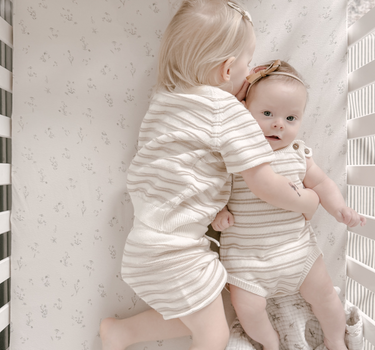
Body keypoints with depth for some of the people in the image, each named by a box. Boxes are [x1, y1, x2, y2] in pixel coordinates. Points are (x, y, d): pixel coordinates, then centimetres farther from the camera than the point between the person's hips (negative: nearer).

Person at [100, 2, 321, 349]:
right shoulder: (230, 112, -16)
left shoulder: (164, 97, 7)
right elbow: (266, 186, -16)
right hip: (174, 250, -9)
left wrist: (237, 96, 11)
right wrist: (305, 199, 3)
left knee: (192, 317, 24)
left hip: (148, 239, 9)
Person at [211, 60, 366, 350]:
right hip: (246, 253, -2)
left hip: (297, 247, 3)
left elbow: (320, 183, 7)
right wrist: (218, 212, -22)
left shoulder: (298, 154, -2)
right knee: (247, 308, -2)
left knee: (324, 293, 15)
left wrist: (339, 208, -8)